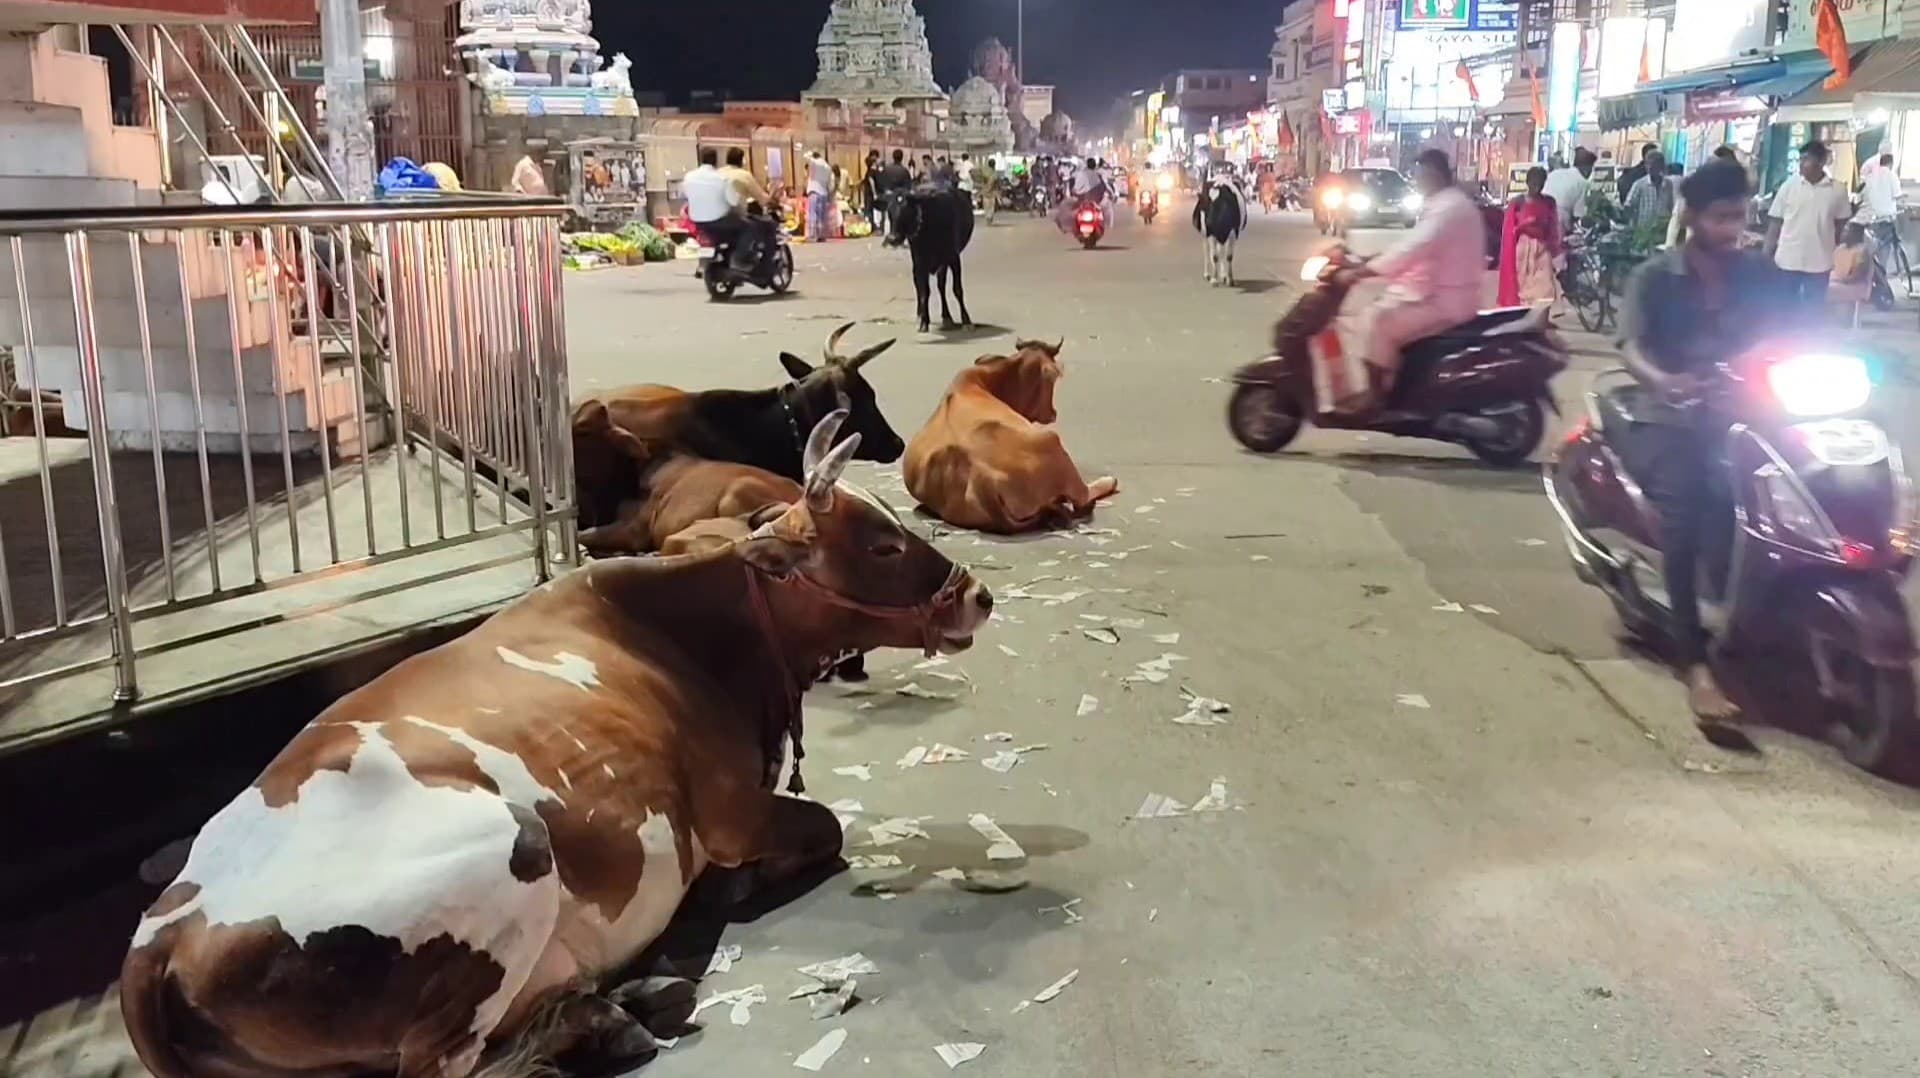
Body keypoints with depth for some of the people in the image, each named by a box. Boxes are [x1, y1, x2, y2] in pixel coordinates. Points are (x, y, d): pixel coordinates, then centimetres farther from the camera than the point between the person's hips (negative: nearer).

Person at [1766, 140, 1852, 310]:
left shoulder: (1836, 191, -3)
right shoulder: (1789, 186, -3)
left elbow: (1841, 222, 8)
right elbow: (1775, 221, 0)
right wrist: (1767, 254, -2)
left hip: (1819, 261, 0)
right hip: (1788, 259, 0)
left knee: (1814, 308, 10)